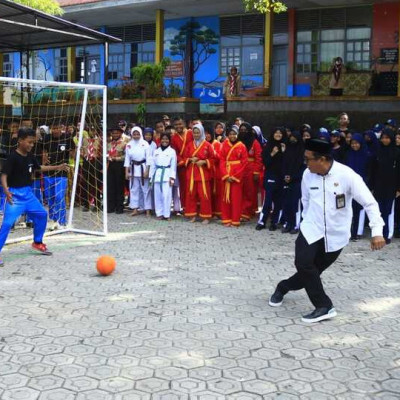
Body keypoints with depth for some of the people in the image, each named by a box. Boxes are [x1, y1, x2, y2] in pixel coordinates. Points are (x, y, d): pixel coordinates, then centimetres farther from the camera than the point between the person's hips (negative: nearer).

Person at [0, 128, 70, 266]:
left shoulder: (30, 157, 5)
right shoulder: (13, 157, -17)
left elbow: (39, 168, 24)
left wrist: (57, 167, 24)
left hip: (28, 193, 8)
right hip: (15, 194, -8)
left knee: (41, 214, 16)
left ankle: (37, 242, 35)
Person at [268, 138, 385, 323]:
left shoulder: (346, 175, -18)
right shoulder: (308, 174, -5)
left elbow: (369, 203, -15)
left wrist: (377, 232, -22)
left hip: (336, 235, -2)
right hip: (312, 229, 2)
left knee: (312, 271, 2)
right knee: (303, 263, -17)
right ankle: (324, 306, -1)